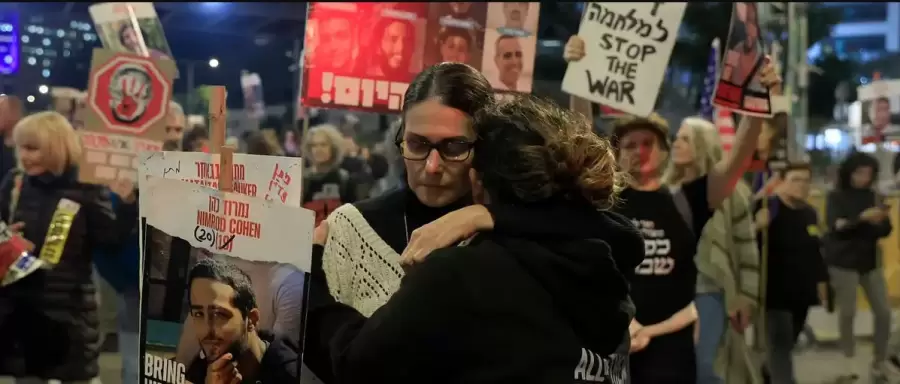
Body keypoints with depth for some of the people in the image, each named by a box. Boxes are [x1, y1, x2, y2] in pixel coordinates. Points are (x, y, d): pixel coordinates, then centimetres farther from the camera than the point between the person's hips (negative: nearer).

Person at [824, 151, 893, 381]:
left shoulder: (873, 196, 5)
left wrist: (881, 221, -18)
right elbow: (836, 227, -15)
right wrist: (862, 218, -28)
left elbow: (885, 231, 5)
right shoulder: (836, 197, -4)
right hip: (843, 262, -3)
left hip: (870, 261, 3)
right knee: (847, 312, -3)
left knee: (884, 312, -2)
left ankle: (880, 361, 12)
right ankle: (848, 360, 14)